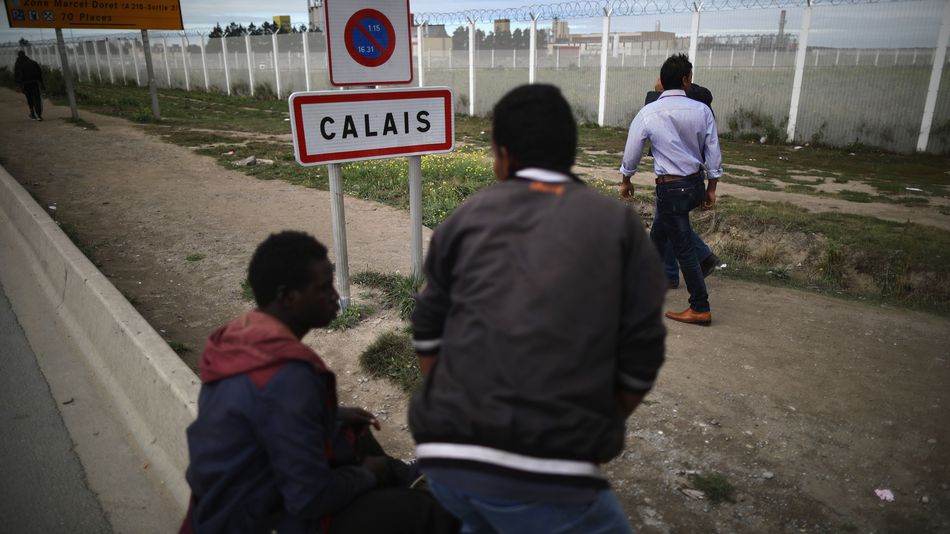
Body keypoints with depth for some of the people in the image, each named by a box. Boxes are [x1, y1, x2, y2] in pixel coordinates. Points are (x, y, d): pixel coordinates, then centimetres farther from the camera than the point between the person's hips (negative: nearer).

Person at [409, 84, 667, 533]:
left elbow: (428, 330, 13)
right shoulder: (620, 225, 5)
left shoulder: (468, 216, 10)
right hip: (546, 471, -3)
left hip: (444, 450, 4)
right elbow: (640, 357, 3)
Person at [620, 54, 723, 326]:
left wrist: (626, 180, 16)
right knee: (658, 232, 25)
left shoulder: (648, 113, -11)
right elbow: (713, 152, 1)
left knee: (683, 247, 0)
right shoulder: (702, 110, -3)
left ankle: (700, 309, 6)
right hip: (696, 185, 5)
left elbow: (632, 150, -1)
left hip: (670, 188, -5)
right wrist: (711, 188, 12)